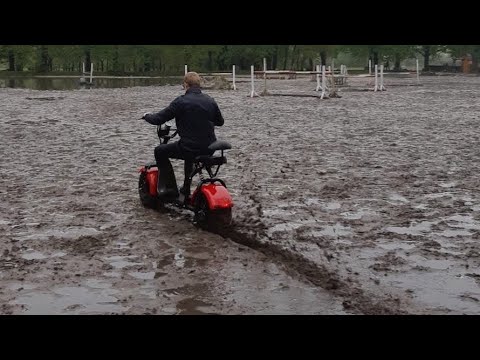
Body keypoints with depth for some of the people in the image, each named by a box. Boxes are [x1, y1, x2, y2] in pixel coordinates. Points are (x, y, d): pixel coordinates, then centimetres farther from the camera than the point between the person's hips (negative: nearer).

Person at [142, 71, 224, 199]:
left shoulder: (181, 101, -12)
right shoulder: (210, 101, 4)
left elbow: (158, 119, -8)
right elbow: (220, 121, 19)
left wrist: (147, 116, 14)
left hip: (190, 148, -6)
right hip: (209, 149, 6)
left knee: (159, 151, 16)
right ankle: (186, 190, 43)